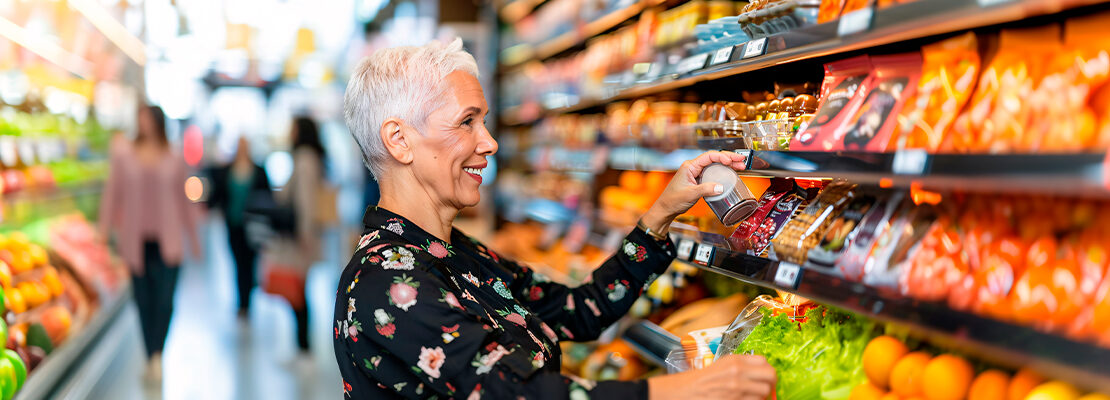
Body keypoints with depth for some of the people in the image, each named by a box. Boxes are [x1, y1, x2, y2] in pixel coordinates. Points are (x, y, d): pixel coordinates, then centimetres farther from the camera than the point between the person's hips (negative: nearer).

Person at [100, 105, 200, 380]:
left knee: (165, 300, -11)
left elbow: (184, 200, 11)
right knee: (144, 301, 6)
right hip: (137, 240, 1)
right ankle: (151, 358, 17)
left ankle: (157, 353, -2)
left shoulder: (174, 160, 4)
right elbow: (113, 192, 4)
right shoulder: (124, 154, 4)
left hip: (167, 240, 0)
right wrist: (105, 228, -2)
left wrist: (194, 240, 13)